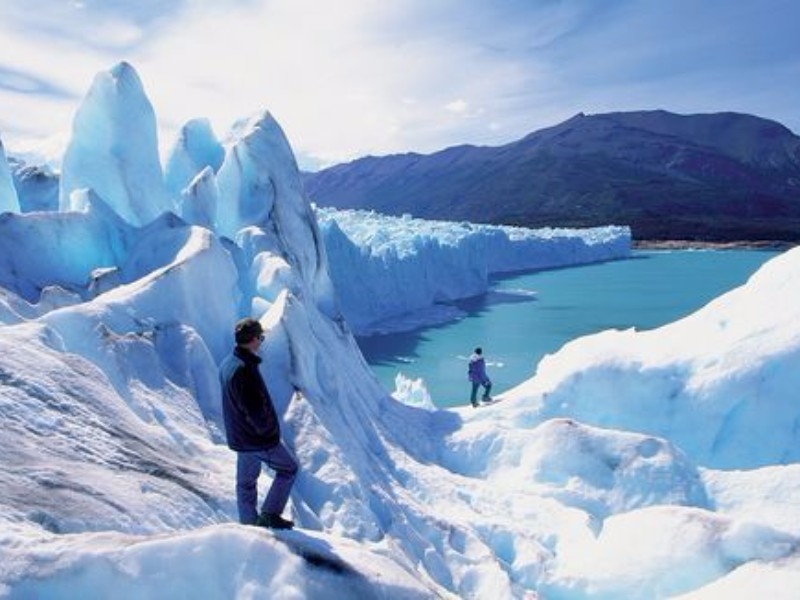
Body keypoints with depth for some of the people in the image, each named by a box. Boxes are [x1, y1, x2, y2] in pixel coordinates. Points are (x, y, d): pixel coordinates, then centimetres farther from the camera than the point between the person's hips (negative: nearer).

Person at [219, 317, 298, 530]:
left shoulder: (227, 364, 4)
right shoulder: (246, 369, -27)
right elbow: (256, 409, -29)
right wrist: (266, 429, -11)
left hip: (239, 438, 9)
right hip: (260, 439, -9)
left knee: (246, 482, 19)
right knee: (288, 469, 11)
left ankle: (248, 523, 29)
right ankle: (270, 514, 11)